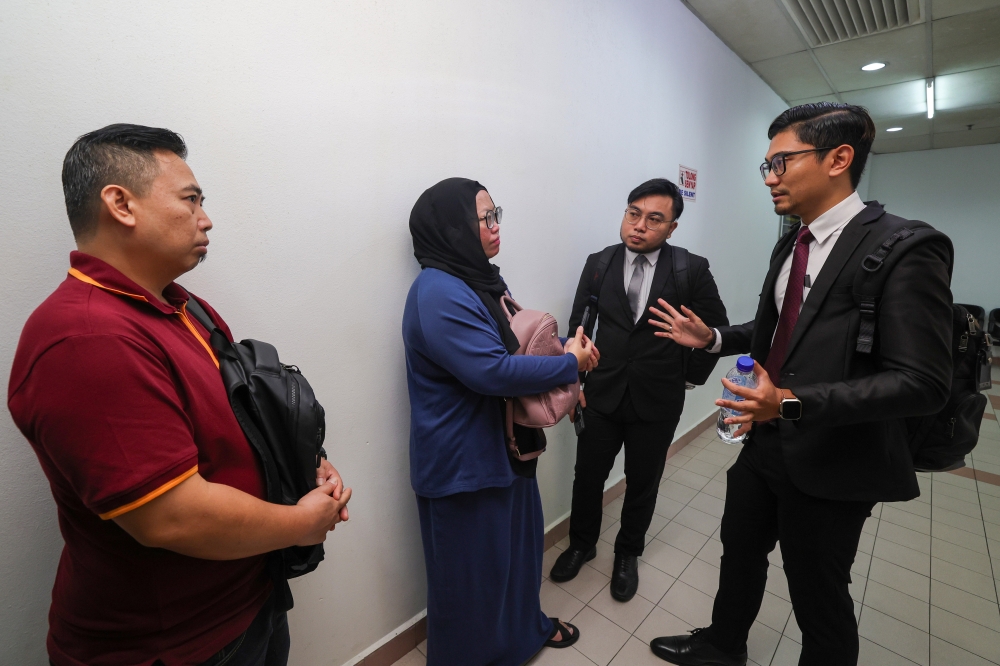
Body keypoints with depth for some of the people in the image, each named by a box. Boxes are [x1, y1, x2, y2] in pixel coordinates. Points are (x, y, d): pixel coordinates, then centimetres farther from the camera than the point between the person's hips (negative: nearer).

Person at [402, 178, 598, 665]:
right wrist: (571, 363, -18)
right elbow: (493, 370, -30)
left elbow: (519, 337, 16)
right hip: (463, 461, -10)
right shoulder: (439, 293, -24)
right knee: (472, 567, 13)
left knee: (517, 541, 27)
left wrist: (566, 345, -2)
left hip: (502, 444, 10)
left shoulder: (478, 279, 7)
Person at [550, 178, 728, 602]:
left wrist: (691, 375, 2)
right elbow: (578, 325, 2)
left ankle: (628, 554, 42)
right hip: (601, 394, 2)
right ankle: (581, 545, 41)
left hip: (657, 400, -1)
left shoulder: (692, 269, -7)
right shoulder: (598, 263, -2)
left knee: (642, 484, 16)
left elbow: (717, 328, 4)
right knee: (588, 476, 14)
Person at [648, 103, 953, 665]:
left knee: (818, 595, 15)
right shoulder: (791, 243, 6)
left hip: (831, 461, -7)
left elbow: (923, 383, -23)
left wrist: (793, 403, -31)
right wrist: (713, 338, 2)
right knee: (740, 552, 24)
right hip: (767, 442, 8)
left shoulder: (905, 249, -18)